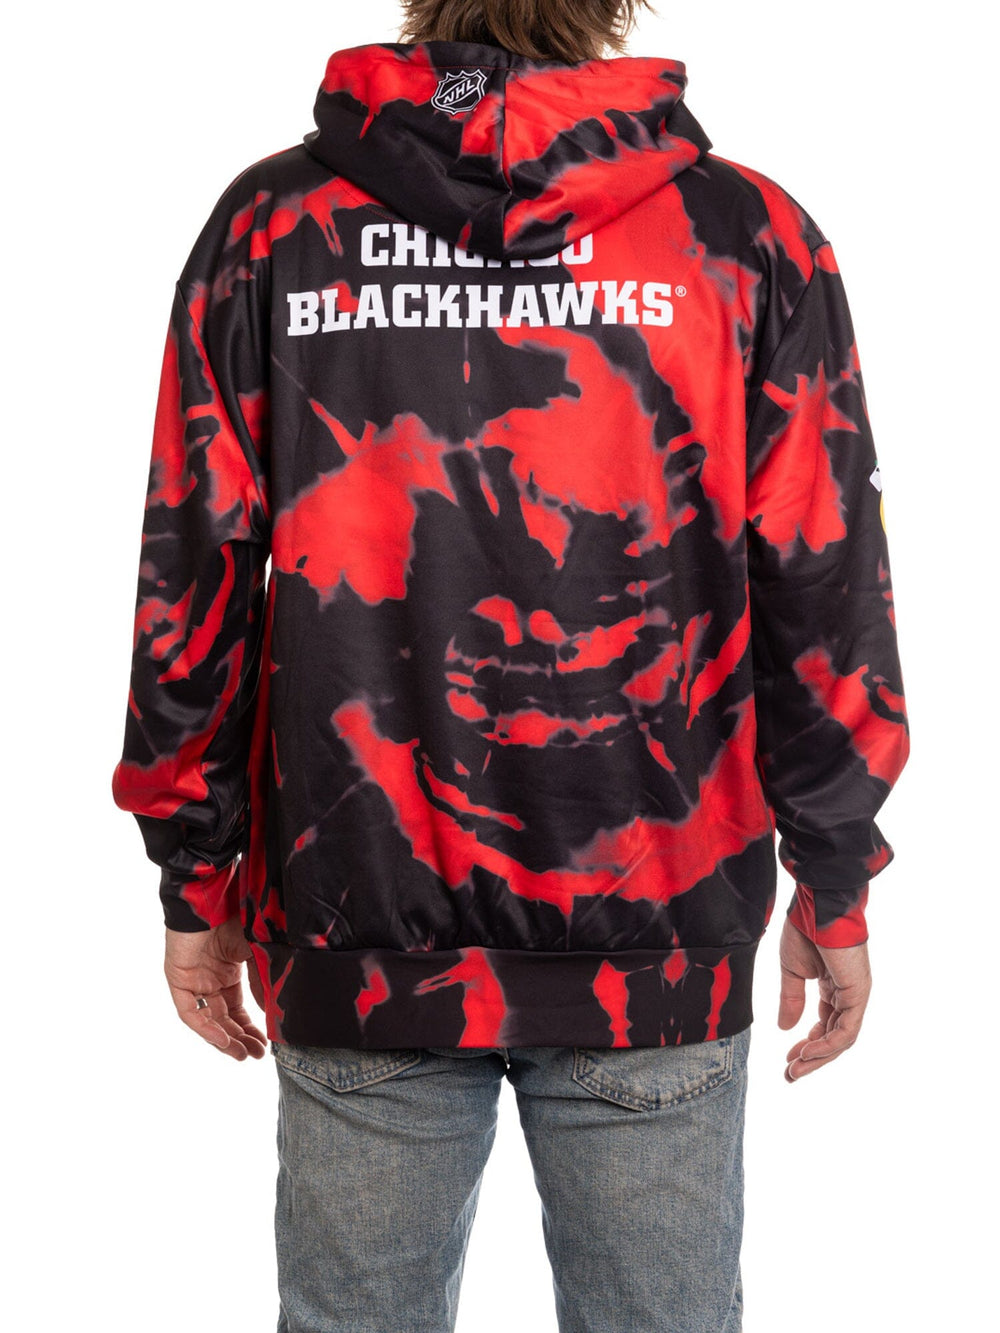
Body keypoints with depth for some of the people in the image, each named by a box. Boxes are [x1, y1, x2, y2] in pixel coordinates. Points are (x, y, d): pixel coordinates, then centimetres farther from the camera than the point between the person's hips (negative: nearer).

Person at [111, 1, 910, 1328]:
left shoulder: (269, 227, -3)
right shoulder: (746, 235, -6)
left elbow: (190, 591, -1)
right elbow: (825, 595, -3)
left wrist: (195, 879, 10)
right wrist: (836, 883, 9)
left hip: (358, 930, 1)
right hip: (657, 942, 0)